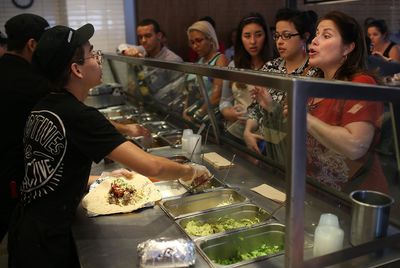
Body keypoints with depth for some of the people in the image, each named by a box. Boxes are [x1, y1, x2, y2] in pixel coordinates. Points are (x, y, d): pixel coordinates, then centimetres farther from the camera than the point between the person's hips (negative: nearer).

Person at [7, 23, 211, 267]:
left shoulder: (43, 108, 3)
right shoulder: (80, 117, -24)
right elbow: (151, 166, -28)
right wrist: (191, 171, -10)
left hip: (28, 223, 8)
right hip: (45, 238, -8)